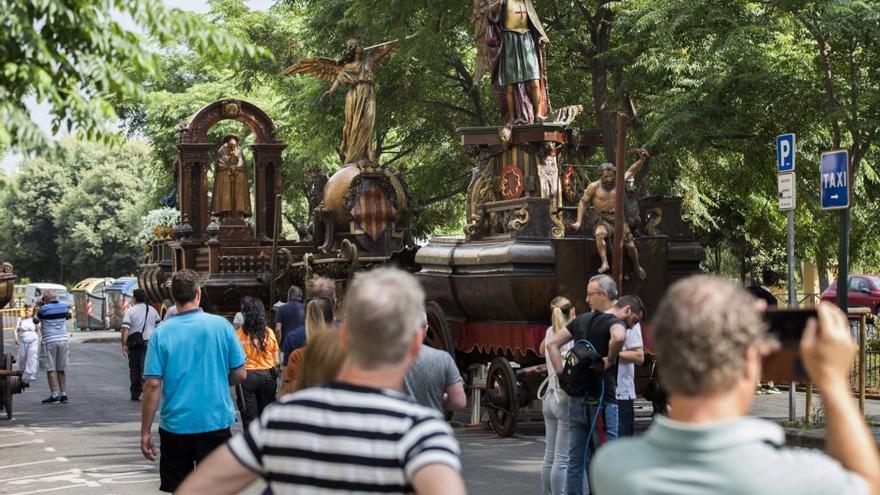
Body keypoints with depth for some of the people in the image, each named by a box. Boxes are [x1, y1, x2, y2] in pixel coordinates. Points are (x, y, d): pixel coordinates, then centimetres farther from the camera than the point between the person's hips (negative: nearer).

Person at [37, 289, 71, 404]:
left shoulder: (44, 309, -10)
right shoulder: (64, 306, 3)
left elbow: (36, 320, 6)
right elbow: (68, 316, 22)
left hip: (49, 341, -5)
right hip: (63, 339, 5)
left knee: (51, 369, -2)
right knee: (61, 369, 11)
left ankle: (54, 395, -6)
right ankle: (63, 394, 10)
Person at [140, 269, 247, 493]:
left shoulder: (161, 333, -6)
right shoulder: (221, 325, -5)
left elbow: (153, 385, -8)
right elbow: (240, 374, -1)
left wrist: (145, 432, -2)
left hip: (175, 426, 0)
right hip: (215, 422, 0)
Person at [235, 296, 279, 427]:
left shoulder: (239, 334, -12)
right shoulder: (269, 333, -3)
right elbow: (276, 361, 3)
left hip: (247, 377, -2)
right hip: (267, 376, 2)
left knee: (249, 418, 6)